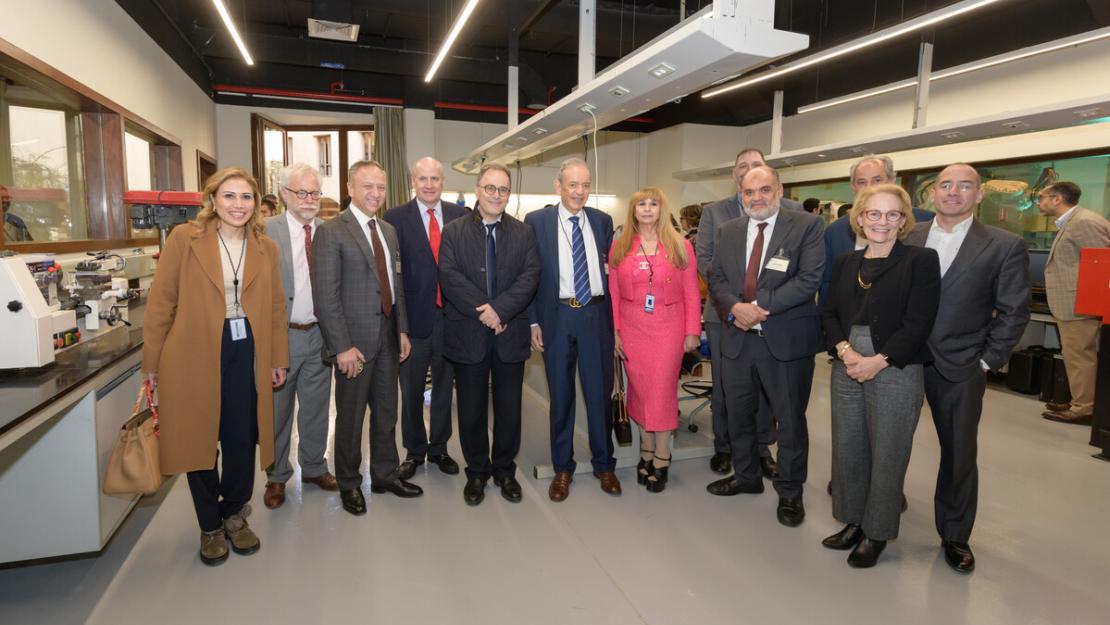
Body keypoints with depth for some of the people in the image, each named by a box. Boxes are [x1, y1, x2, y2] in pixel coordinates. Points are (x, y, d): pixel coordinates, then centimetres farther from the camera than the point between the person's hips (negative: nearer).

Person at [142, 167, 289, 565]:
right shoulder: (184, 238, -4)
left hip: (246, 354, 2)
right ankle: (210, 526, 28)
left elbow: (275, 307, 9)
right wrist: (152, 361, -2)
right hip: (194, 357, -2)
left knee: (242, 440, 9)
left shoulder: (265, 248, 5)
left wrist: (279, 358, 8)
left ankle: (235, 515, 32)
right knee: (199, 440, 10)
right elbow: (161, 302, -3)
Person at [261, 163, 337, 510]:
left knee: (317, 407, 16)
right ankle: (276, 476, 29)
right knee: (277, 410, 12)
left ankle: (314, 467, 35)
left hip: (320, 334, 3)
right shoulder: (266, 231, -8)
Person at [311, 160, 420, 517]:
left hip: (388, 339, 6)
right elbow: (325, 296, -15)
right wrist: (342, 347, -18)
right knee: (351, 416, 9)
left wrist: (402, 329, 9)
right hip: (355, 341, -6)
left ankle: (385, 475, 33)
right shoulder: (331, 232, -10)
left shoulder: (389, 231, 11)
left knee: (387, 412, 16)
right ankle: (349, 484, 27)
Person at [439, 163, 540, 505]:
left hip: (511, 333, 1)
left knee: (509, 407, 10)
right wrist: (482, 310, -18)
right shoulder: (453, 231, 3)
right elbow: (449, 276, -9)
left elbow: (530, 276, -5)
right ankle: (476, 471, 28)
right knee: (472, 408, 10)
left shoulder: (523, 233, 6)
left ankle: (505, 470, 29)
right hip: (468, 335, -1)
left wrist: (500, 309, -19)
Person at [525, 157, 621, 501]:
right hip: (557, 316, -2)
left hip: (596, 315, 2)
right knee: (561, 395, 10)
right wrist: (533, 321, -4)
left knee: (600, 392, 9)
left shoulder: (603, 221, 7)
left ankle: (603, 464, 28)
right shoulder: (536, 221, -1)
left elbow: (610, 268, 13)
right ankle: (562, 467, 26)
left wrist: (614, 317, 4)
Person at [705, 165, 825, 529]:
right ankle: (746, 476, 38)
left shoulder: (806, 226, -5)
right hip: (737, 338, 4)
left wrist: (759, 305, -18)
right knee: (738, 415, 16)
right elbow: (716, 278, 6)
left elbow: (809, 278, -14)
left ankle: (790, 491, 27)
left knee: (790, 419, 8)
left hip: (787, 339, -4)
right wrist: (735, 308, -14)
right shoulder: (727, 232, 9)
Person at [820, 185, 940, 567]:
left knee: (887, 456, 6)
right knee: (847, 450, 11)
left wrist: (878, 361, -17)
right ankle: (853, 522, 30)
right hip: (847, 369, 5)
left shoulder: (921, 260, -3)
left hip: (895, 372, -5)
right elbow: (829, 312, 7)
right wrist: (845, 350, -10)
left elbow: (918, 323, -10)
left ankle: (877, 533, 23)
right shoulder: (846, 263, 12)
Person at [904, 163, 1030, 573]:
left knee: (960, 454, 10)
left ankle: (954, 534, 28)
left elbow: (1013, 312, -3)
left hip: (960, 370, -2)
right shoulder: (912, 237, 3)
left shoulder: (1005, 246, -5)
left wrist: (986, 362, -6)